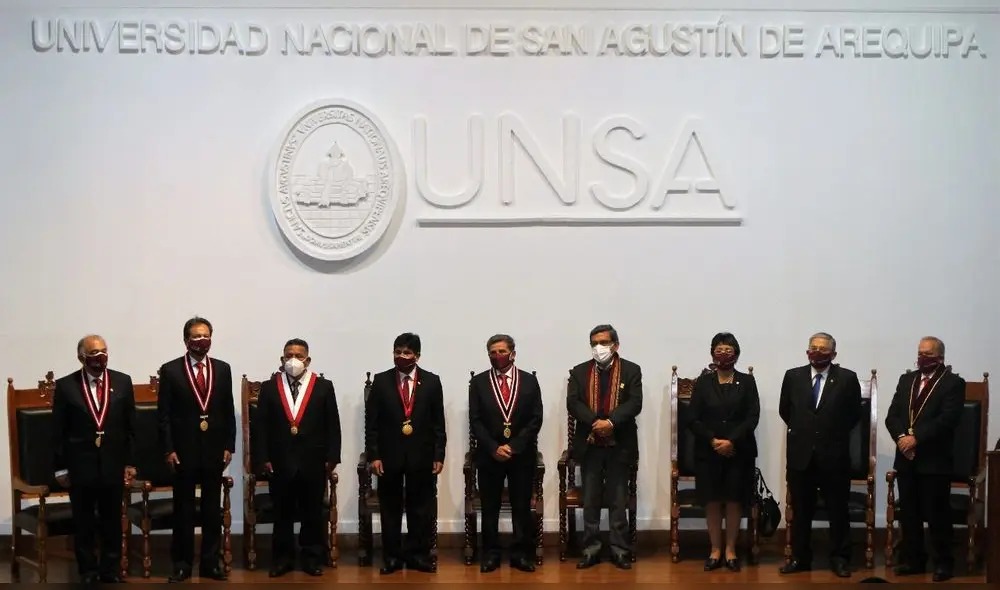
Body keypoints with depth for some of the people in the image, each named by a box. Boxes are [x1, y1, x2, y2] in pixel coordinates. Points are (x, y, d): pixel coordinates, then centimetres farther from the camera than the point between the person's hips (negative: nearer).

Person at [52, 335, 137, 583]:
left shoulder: (123, 382, 1)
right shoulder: (65, 386, -4)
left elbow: (130, 426, 5)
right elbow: (58, 431, -1)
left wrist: (130, 462, 2)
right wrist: (60, 468, -3)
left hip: (113, 465, 1)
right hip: (80, 466, -1)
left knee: (112, 523, 10)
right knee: (83, 524, 8)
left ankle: (110, 571, 22)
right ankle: (88, 573, 21)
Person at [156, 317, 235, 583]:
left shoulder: (222, 369, 6)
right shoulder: (170, 370, -2)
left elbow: (229, 411, 8)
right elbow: (163, 414, -3)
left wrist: (229, 446, 2)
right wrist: (168, 449, -9)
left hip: (215, 449, 2)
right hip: (183, 450, -2)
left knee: (213, 509, 8)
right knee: (183, 509, 6)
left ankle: (210, 562, 17)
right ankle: (182, 563, 15)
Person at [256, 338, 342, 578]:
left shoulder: (324, 387, 2)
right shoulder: (269, 387, 5)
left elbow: (333, 425, 2)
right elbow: (262, 426, 3)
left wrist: (332, 457, -3)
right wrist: (264, 458, -3)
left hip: (313, 462, 0)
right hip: (280, 462, 1)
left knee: (313, 513, 8)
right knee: (282, 514, 9)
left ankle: (312, 559, 18)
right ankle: (282, 558, 20)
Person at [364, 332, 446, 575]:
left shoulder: (431, 381, 1)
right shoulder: (381, 381, 0)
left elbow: (438, 423, 2)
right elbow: (371, 422, 0)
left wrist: (439, 455, -2)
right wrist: (373, 455, -6)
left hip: (421, 455, 0)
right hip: (389, 454, 0)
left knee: (421, 507, 7)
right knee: (390, 508, 8)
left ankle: (418, 554, 18)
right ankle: (392, 556, 18)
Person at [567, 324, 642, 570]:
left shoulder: (631, 370, 1)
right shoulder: (579, 372, 5)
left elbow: (634, 403, -10)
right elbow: (573, 403, -6)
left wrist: (611, 422, -24)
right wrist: (596, 422, -20)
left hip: (620, 444, -1)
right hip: (589, 445, 2)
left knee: (618, 500, 6)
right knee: (590, 500, 7)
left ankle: (620, 550, 12)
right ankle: (591, 549, 15)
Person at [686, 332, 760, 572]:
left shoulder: (747, 381, 4)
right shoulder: (703, 382, 5)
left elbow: (753, 417, -5)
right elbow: (693, 419, 0)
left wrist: (732, 441, -16)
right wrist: (713, 441, -13)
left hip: (739, 451, 0)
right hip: (708, 452, 1)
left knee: (735, 500, 2)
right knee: (712, 501, 3)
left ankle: (731, 550, 13)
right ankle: (715, 551, 12)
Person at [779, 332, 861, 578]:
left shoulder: (847, 378, -3)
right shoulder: (793, 376, 3)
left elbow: (854, 414, 6)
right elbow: (784, 410, 14)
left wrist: (836, 434, 7)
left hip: (834, 454, -2)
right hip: (800, 453, 2)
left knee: (838, 510, 6)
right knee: (801, 510, 9)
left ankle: (839, 558, 16)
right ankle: (800, 558, 18)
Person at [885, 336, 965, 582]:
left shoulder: (953, 383, -3)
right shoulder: (906, 379, 13)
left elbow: (947, 419, -15)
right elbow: (892, 415, 7)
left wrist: (916, 438, -19)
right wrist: (901, 437, -12)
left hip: (934, 460, -5)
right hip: (906, 458, 5)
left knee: (937, 514, 0)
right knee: (908, 513, 10)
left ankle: (944, 563, 11)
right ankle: (913, 559, 19)